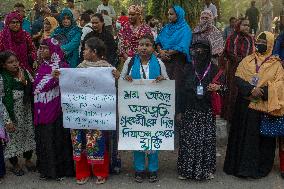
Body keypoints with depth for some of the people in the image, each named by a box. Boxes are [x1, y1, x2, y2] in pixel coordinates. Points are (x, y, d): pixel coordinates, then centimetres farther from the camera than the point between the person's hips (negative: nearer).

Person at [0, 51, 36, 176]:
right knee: (13, 138, 10)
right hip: (12, 115, -4)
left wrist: (25, 82, -18)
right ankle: (15, 164, 33)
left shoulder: (25, 73, -4)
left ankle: (28, 160, 40)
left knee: (29, 135, 16)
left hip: (27, 113, 4)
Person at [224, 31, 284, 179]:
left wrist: (263, 91, -22)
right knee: (243, 135, 5)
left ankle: (259, 168, 14)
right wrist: (251, 89, -19)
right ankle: (240, 165, 15)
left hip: (264, 106, -1)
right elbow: (238, 78, -2)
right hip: (245, 105, 1)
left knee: (262, 138, 3)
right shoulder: (247, 61, 9)